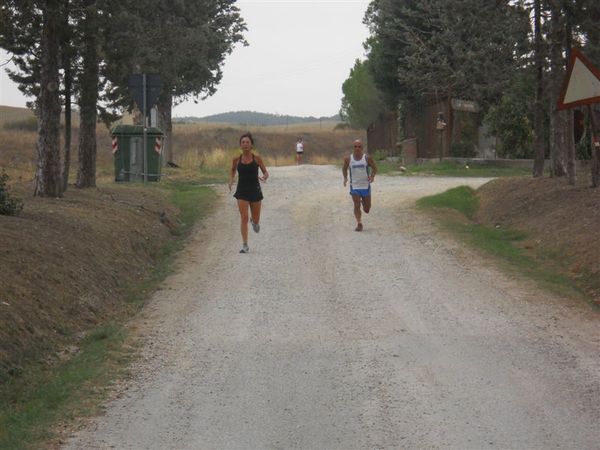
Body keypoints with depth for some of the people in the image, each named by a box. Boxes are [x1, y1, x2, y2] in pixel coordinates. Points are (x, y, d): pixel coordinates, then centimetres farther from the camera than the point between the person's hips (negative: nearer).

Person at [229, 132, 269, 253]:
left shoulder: (257, 158, -4)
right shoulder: (236, 160, -1)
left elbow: (266, 173, 3)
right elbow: (232, 171, 19)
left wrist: (264, 177, -21)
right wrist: (231, 181, 0)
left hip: (255, 190, 0)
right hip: (242, 191, 0)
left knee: (256, 220, 10)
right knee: (244, 218, -11)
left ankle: (254, 221, 49)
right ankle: (245, 245, -6)